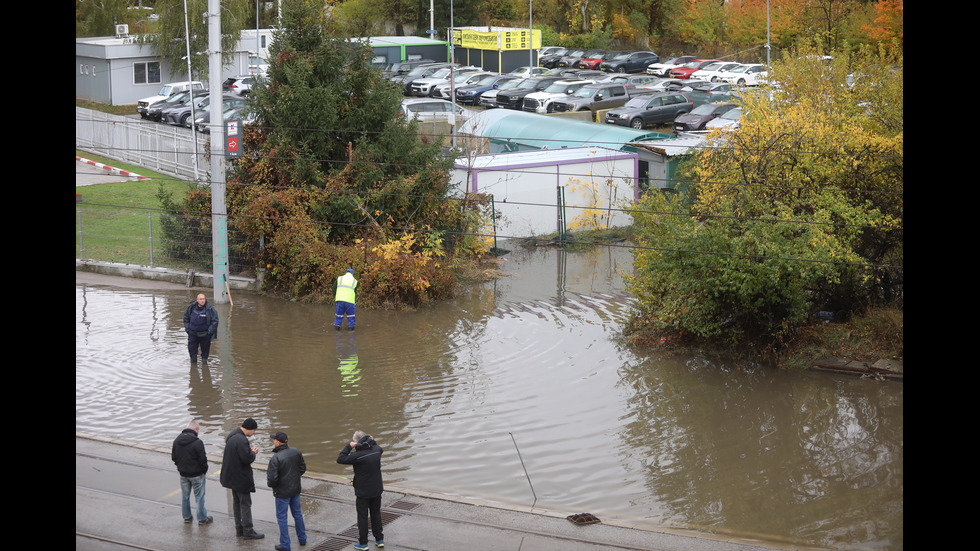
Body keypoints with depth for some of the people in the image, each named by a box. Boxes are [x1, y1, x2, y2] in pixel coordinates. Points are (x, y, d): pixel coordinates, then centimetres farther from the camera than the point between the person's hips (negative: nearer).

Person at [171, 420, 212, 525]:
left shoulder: (177, 440, -1)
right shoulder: (198, 442, -21)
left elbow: (173, 457, 6)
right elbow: (202, 460, -18)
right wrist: (204, 471, -2)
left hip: (183, 473, 5)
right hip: (196, 473, -5)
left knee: (185, 496, 18)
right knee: (199, 496, 7)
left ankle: (187, 517, 27)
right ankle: (202, 518, 14)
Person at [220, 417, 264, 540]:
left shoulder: (232, 435, 6)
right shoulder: (241, 440, -26)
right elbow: (247, 458, -28)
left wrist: (249, 450, 5)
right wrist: (253, 452, -9)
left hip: (232, 476, 10)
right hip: (241, 477, -10)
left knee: (237, 502, 18)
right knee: (245, 504, -1)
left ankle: (239, 529, 26)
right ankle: (248, 531, 5)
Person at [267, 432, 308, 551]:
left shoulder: (276, 458, -26)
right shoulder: (296, 452, -6)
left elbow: (272, 478, -25)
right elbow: (303, 468, 6)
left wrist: (271, 484, -3)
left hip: (282, 492, -6)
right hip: (296, 489, 6)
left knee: (282, 517, 7)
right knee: (297, 513, 22)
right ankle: (302, 539, 33)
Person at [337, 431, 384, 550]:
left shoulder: (358, 455, -24)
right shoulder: (376, 450, -5)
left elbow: (340, 459, -20)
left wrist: (349, 446, -16)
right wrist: (372, 441, 19)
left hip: (363, 492, -6)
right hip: (377, 490, 6)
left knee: (362, 517, 7)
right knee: (376, 514, 18)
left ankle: (363, 543, 14)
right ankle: (379, 539, 25)